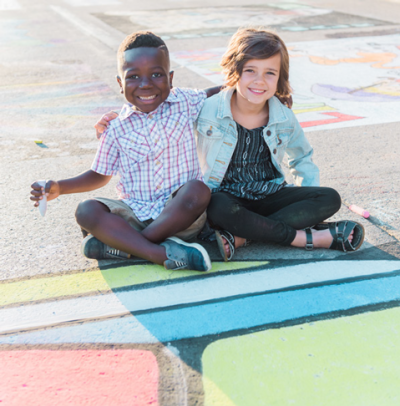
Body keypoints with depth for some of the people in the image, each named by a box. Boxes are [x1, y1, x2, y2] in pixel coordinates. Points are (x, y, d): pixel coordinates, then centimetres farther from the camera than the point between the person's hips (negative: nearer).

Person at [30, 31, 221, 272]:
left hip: (179, 215, -1)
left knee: (198, 190, -32)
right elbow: (99, 175, 9)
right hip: (134, 215, 1)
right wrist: (59, 187, -4)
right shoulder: (117, 128, 0)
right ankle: (163, 254, -35)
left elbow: (215, 94, 19)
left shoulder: (185, 102, 0)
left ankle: (121, 245, -25)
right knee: (87, 211, -22)